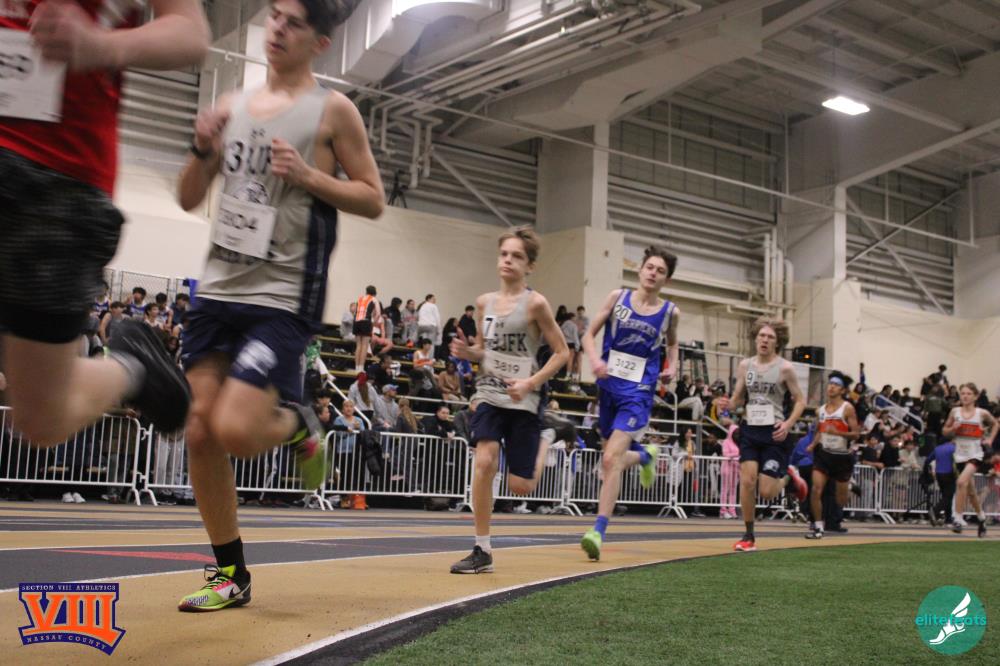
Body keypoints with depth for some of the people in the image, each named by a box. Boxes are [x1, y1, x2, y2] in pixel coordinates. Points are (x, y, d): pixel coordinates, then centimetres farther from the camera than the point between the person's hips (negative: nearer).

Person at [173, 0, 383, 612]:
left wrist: (308, 175, -15)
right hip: (218, 288, 6)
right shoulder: (233, 106, 14)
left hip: (283, 298, -6)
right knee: (201, 433, 3)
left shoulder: (332, 110, -1)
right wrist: (203, 149, -3)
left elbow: (373, 200, -2)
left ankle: (300, 426, 17)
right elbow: (190, 199, 16)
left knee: (234, 431, -19)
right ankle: (232, 574, 18)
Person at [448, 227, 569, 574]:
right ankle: (482, 551, -8)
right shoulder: (485, 302, 6)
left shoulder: (535, 303, -9)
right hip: (489, 394, 3)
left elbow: (562, 352, -6)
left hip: (523, 401, -3)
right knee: (484, 461, -19)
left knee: (519, 486, -1)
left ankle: (541, 453, 36)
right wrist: (466, 351, -5)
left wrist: (531, 382, -17)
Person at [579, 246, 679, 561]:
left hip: (638, 392, -3)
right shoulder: (617, 297, 2)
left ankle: (598, 531, -14)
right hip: (608, 385, 3)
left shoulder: (670, 312, 3)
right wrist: (595, 359, -15)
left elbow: (672, 343, 23)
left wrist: (672, 367, 4)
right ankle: (645, 455, 51)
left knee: (611, 459, -17)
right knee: (613, 459, 16)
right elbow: (589, 334, 4)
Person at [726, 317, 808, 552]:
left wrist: (788, 424, -15)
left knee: (767, 492, -5)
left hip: (774, 433, -3)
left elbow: (800, 400, 0)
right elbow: (738, 398, 11)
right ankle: (748, 536, 5)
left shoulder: (784, 368, -6)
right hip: (750, 430, 3)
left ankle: (788, 476, 30)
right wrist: (728, 405, -12)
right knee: (747, 481, -9)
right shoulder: (745, 365, 5)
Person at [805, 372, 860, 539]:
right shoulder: (820, 410, 7)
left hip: (842, 456, -3)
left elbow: (856, 433, -11)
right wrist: (813, 445, 2)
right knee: (816, 489, -14)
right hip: (824, 453, 3)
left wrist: (838, 432, -25)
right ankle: (818, 525, -5)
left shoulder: (847, 408, -7)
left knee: (841, 496, 9)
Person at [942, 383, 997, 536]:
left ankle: (958, 518, -23)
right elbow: (944, 432, 9)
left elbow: (995, 424, 16)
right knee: (970, 491, 15)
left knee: (962, 482, -27)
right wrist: (953, 428, -11)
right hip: (960, 455, 4)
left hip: (975, 454, -3)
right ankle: (981, 518, 37)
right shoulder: (955, 412, 1)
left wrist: (990, 439, 4)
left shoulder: (982, 413, -4)